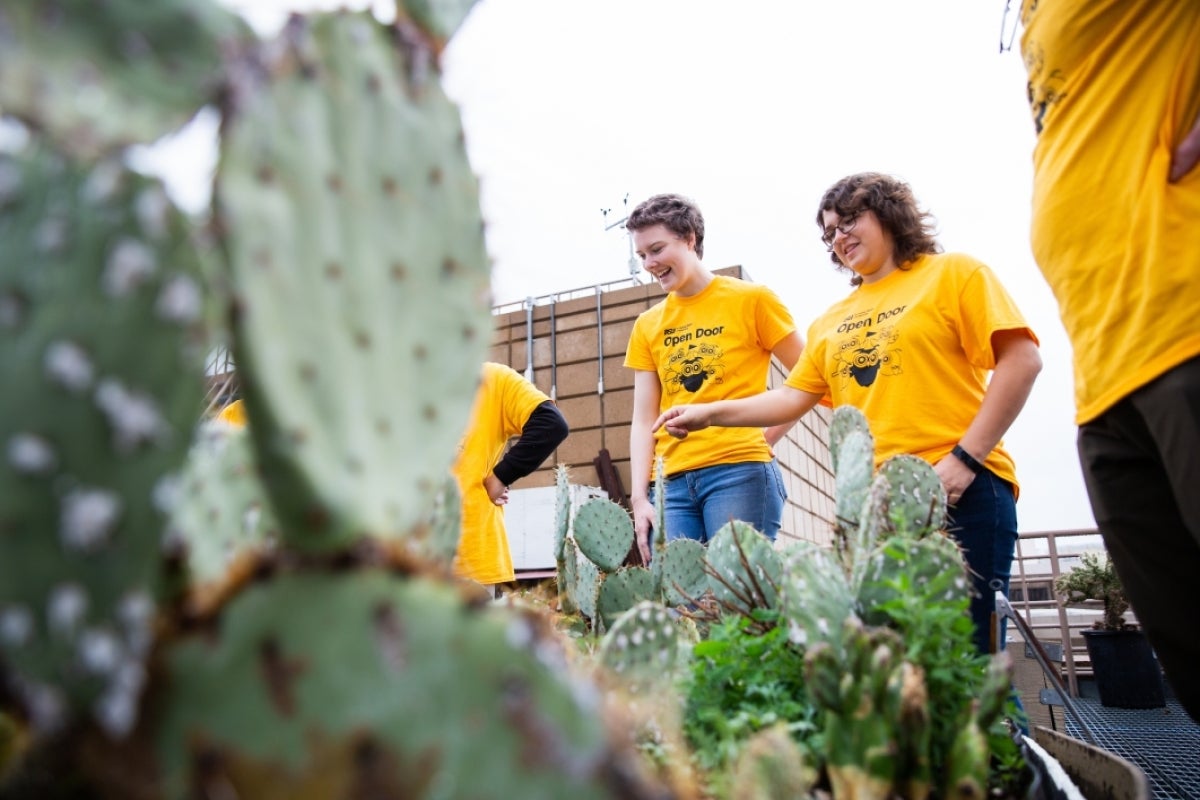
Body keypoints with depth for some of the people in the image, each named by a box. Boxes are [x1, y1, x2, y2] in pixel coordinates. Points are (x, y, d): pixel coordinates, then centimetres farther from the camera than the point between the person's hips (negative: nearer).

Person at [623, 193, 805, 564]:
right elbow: (643, 421, 10)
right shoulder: (647, 325, 14)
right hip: (674, 482, 4)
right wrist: (639, 497, 2)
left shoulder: (751, 299, 3)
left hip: (740, 471, -4)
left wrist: (767, 436, -3)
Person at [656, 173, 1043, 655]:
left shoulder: (952, 273, 4)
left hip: (959, 490, -5)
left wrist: (966, 456, -13)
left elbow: (1021, 360, -5)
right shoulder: (831, 322, 18)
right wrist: (709, 414, 2)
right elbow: (794, 396, 14)